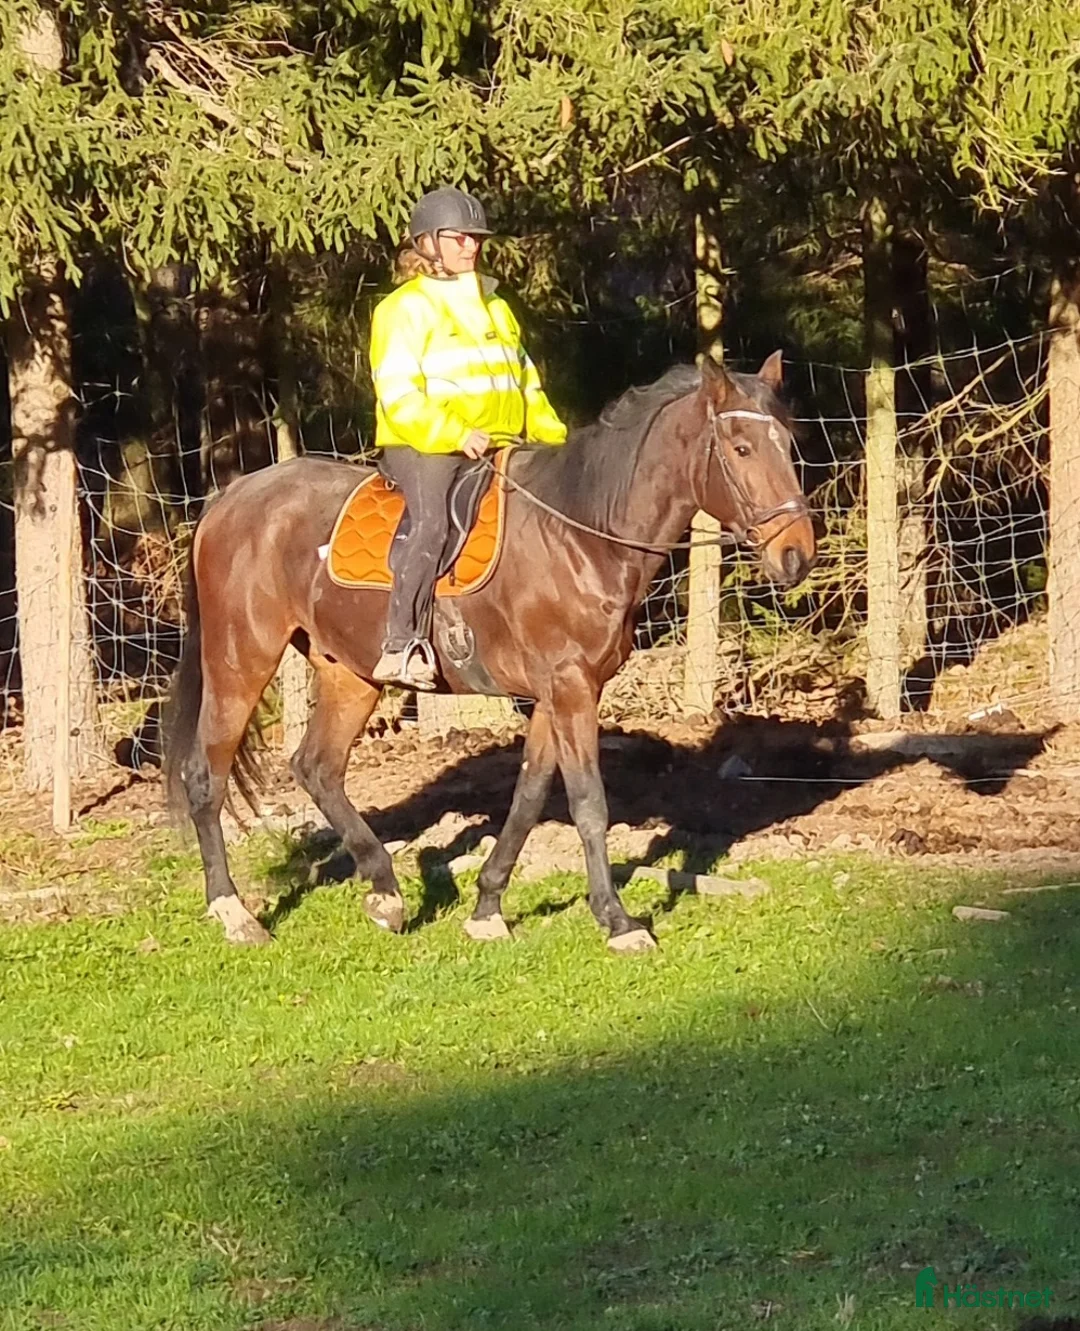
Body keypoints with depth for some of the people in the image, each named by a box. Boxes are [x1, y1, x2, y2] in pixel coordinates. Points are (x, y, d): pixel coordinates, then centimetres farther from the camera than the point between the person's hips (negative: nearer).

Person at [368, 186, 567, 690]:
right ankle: (401, 647, -38)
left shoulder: (495, 309, 24)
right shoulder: (404, 309, -1)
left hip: (500, 447, 8)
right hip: (422, 447, -8)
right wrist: (455, 435, -23)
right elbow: (399, 397, -11)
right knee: (432, 519, -33)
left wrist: (554, 439, 10)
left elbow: (526, 386, 27)